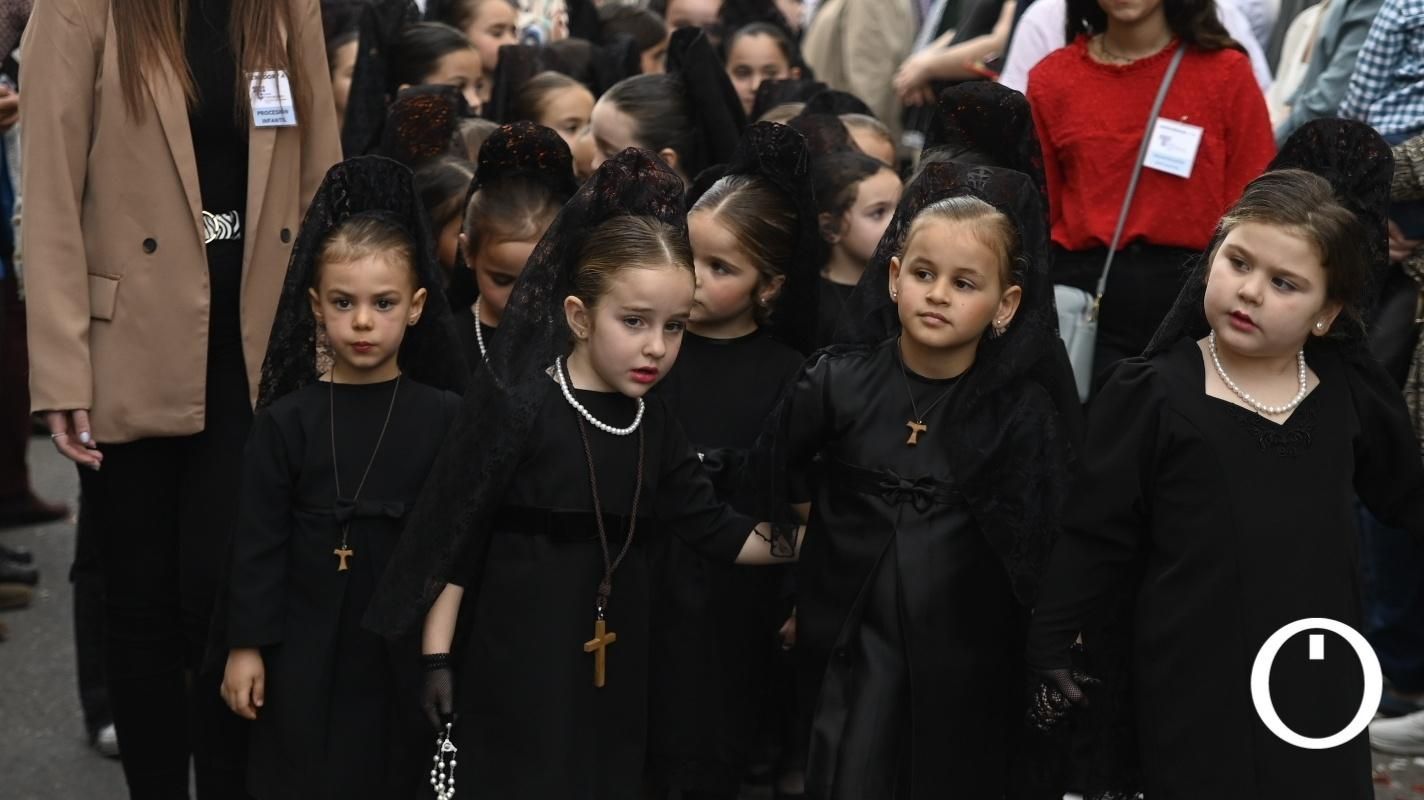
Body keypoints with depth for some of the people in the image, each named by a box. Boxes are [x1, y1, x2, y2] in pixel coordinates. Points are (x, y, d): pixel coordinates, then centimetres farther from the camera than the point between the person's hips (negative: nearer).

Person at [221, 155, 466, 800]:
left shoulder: (443, 417, -4)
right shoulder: (286, 421, -3)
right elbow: (259, 542, -1)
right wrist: (247, 645, -3)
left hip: (410, 648, 0)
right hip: (309, 648, 0)